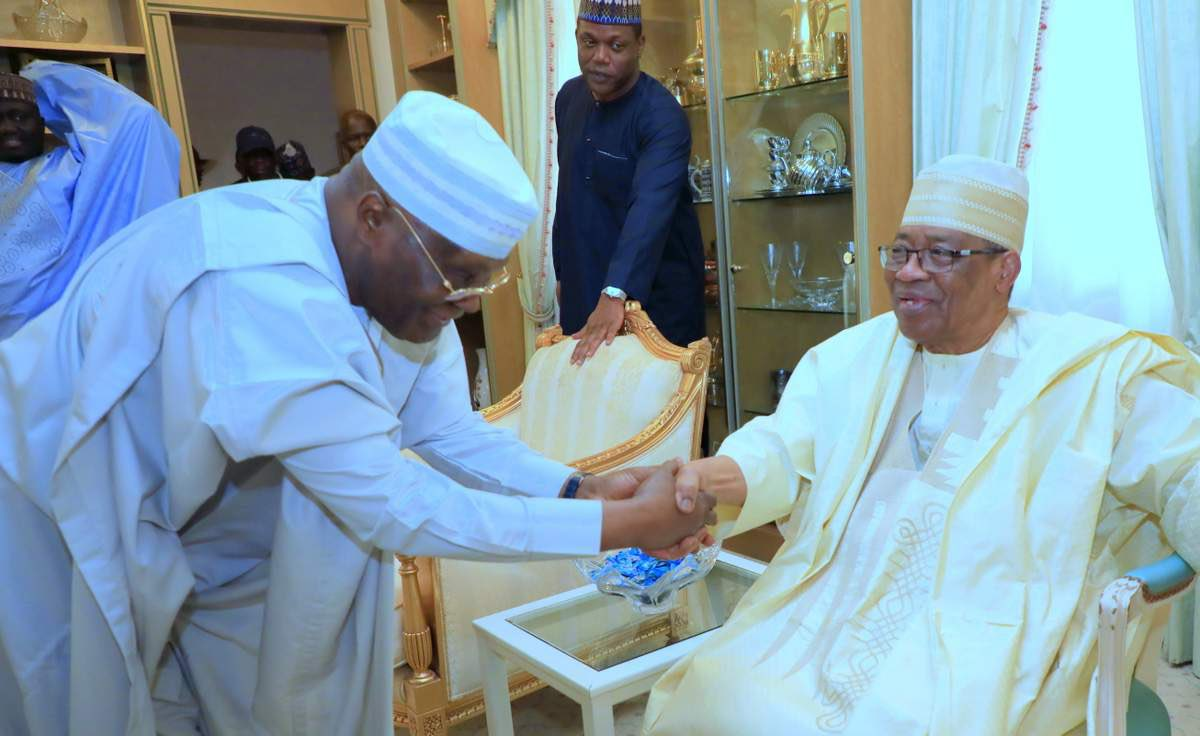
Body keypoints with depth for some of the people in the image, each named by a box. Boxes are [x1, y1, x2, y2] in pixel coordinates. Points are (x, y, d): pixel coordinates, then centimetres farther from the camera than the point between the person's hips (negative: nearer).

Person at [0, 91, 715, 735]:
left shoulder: (402, 267, -14)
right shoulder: (262, 290, -40)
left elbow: (448, 430, -8)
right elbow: (393, 506, -38)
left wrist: (579, 490, -23)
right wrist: (619, 524, -35)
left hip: (194, 521, 7)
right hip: (70, 522, -6)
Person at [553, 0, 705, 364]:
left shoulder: (662, 116, -20)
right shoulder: (569, 97, 3)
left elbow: (650, 208, -34)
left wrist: (615, 295, -46)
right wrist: (563, 270, 13)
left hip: (653, 289, -6)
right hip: (584, 284, 6)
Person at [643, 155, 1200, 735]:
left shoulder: (1097, 368, 3)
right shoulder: (848, 358, 12)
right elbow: (781, 452, 0)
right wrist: (700, 481, -21)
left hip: (979, 645, -3)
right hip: (822, 618, 3)